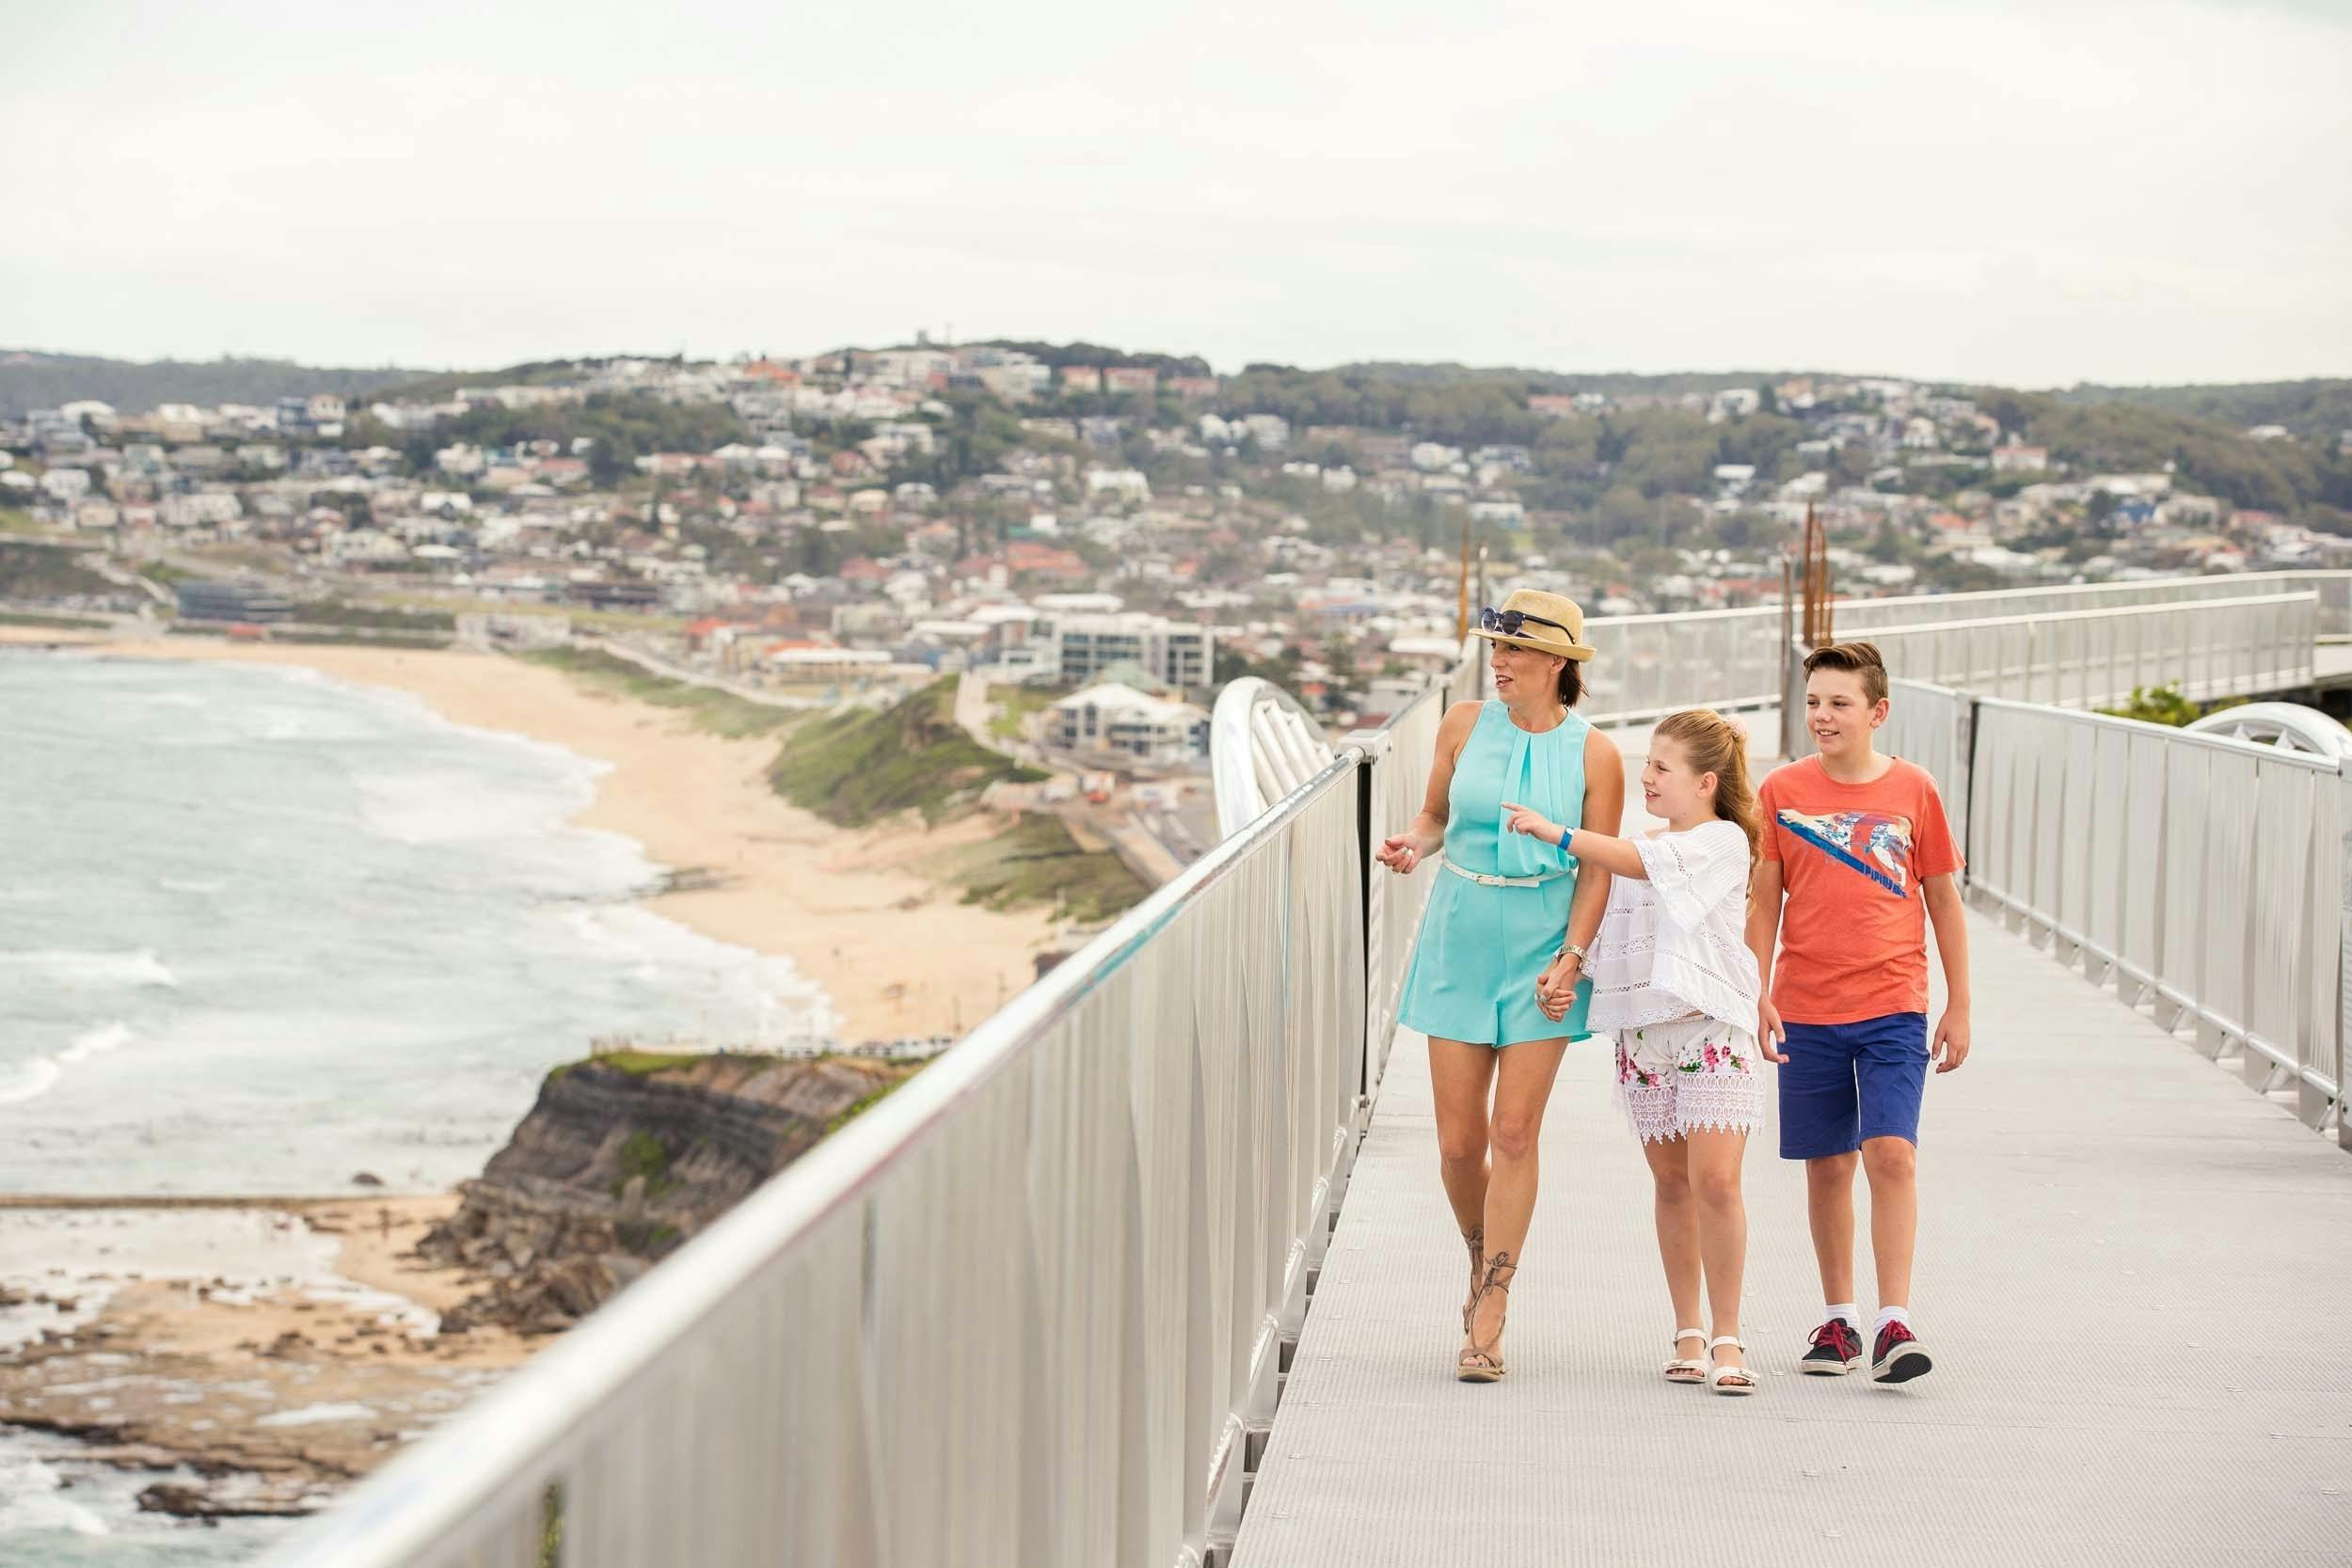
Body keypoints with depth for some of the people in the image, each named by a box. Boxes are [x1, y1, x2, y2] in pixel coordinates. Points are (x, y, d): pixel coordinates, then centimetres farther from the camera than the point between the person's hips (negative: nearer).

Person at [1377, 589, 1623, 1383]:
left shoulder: (1593, 754, -3)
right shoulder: (1465, 725, 3)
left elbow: (1598, 871, -2)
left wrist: (1571, 957, -13)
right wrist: (1413, 844, -9)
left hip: (1541, 950, -2)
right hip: (1460, 939, 2)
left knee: (1514, 1134, -5)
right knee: (1459, 1143, 2)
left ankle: (1487, 1324, -1)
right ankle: (1483, 1266, 30)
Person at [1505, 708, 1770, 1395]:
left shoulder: (1723, 842, -5)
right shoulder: (1638, 849, 16)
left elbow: (1643, 864, -20)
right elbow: (1608, 938, 20)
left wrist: (1557, 834, -22)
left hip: (1712, 1025, -6)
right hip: (1642, 1025, 6)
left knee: (1715, 1181, -12)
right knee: (1671, 1184, 8)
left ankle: (1727, 1337, -5)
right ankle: (1688, 1334, 14)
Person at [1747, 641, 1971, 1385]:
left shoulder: (1913, 791, 1)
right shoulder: (1782, 791, 2)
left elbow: (1943, 901, 8)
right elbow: (1764, 904, 5)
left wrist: (1958, 1006, 7)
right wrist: (1758, 997, -3)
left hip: (1893, 1008, -1)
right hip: (1807, 1011, 1)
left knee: (1891, 1153, -14)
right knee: (1828, 1165, 7)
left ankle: (1893, 1323, -13)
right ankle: (1837, 1318, 20)